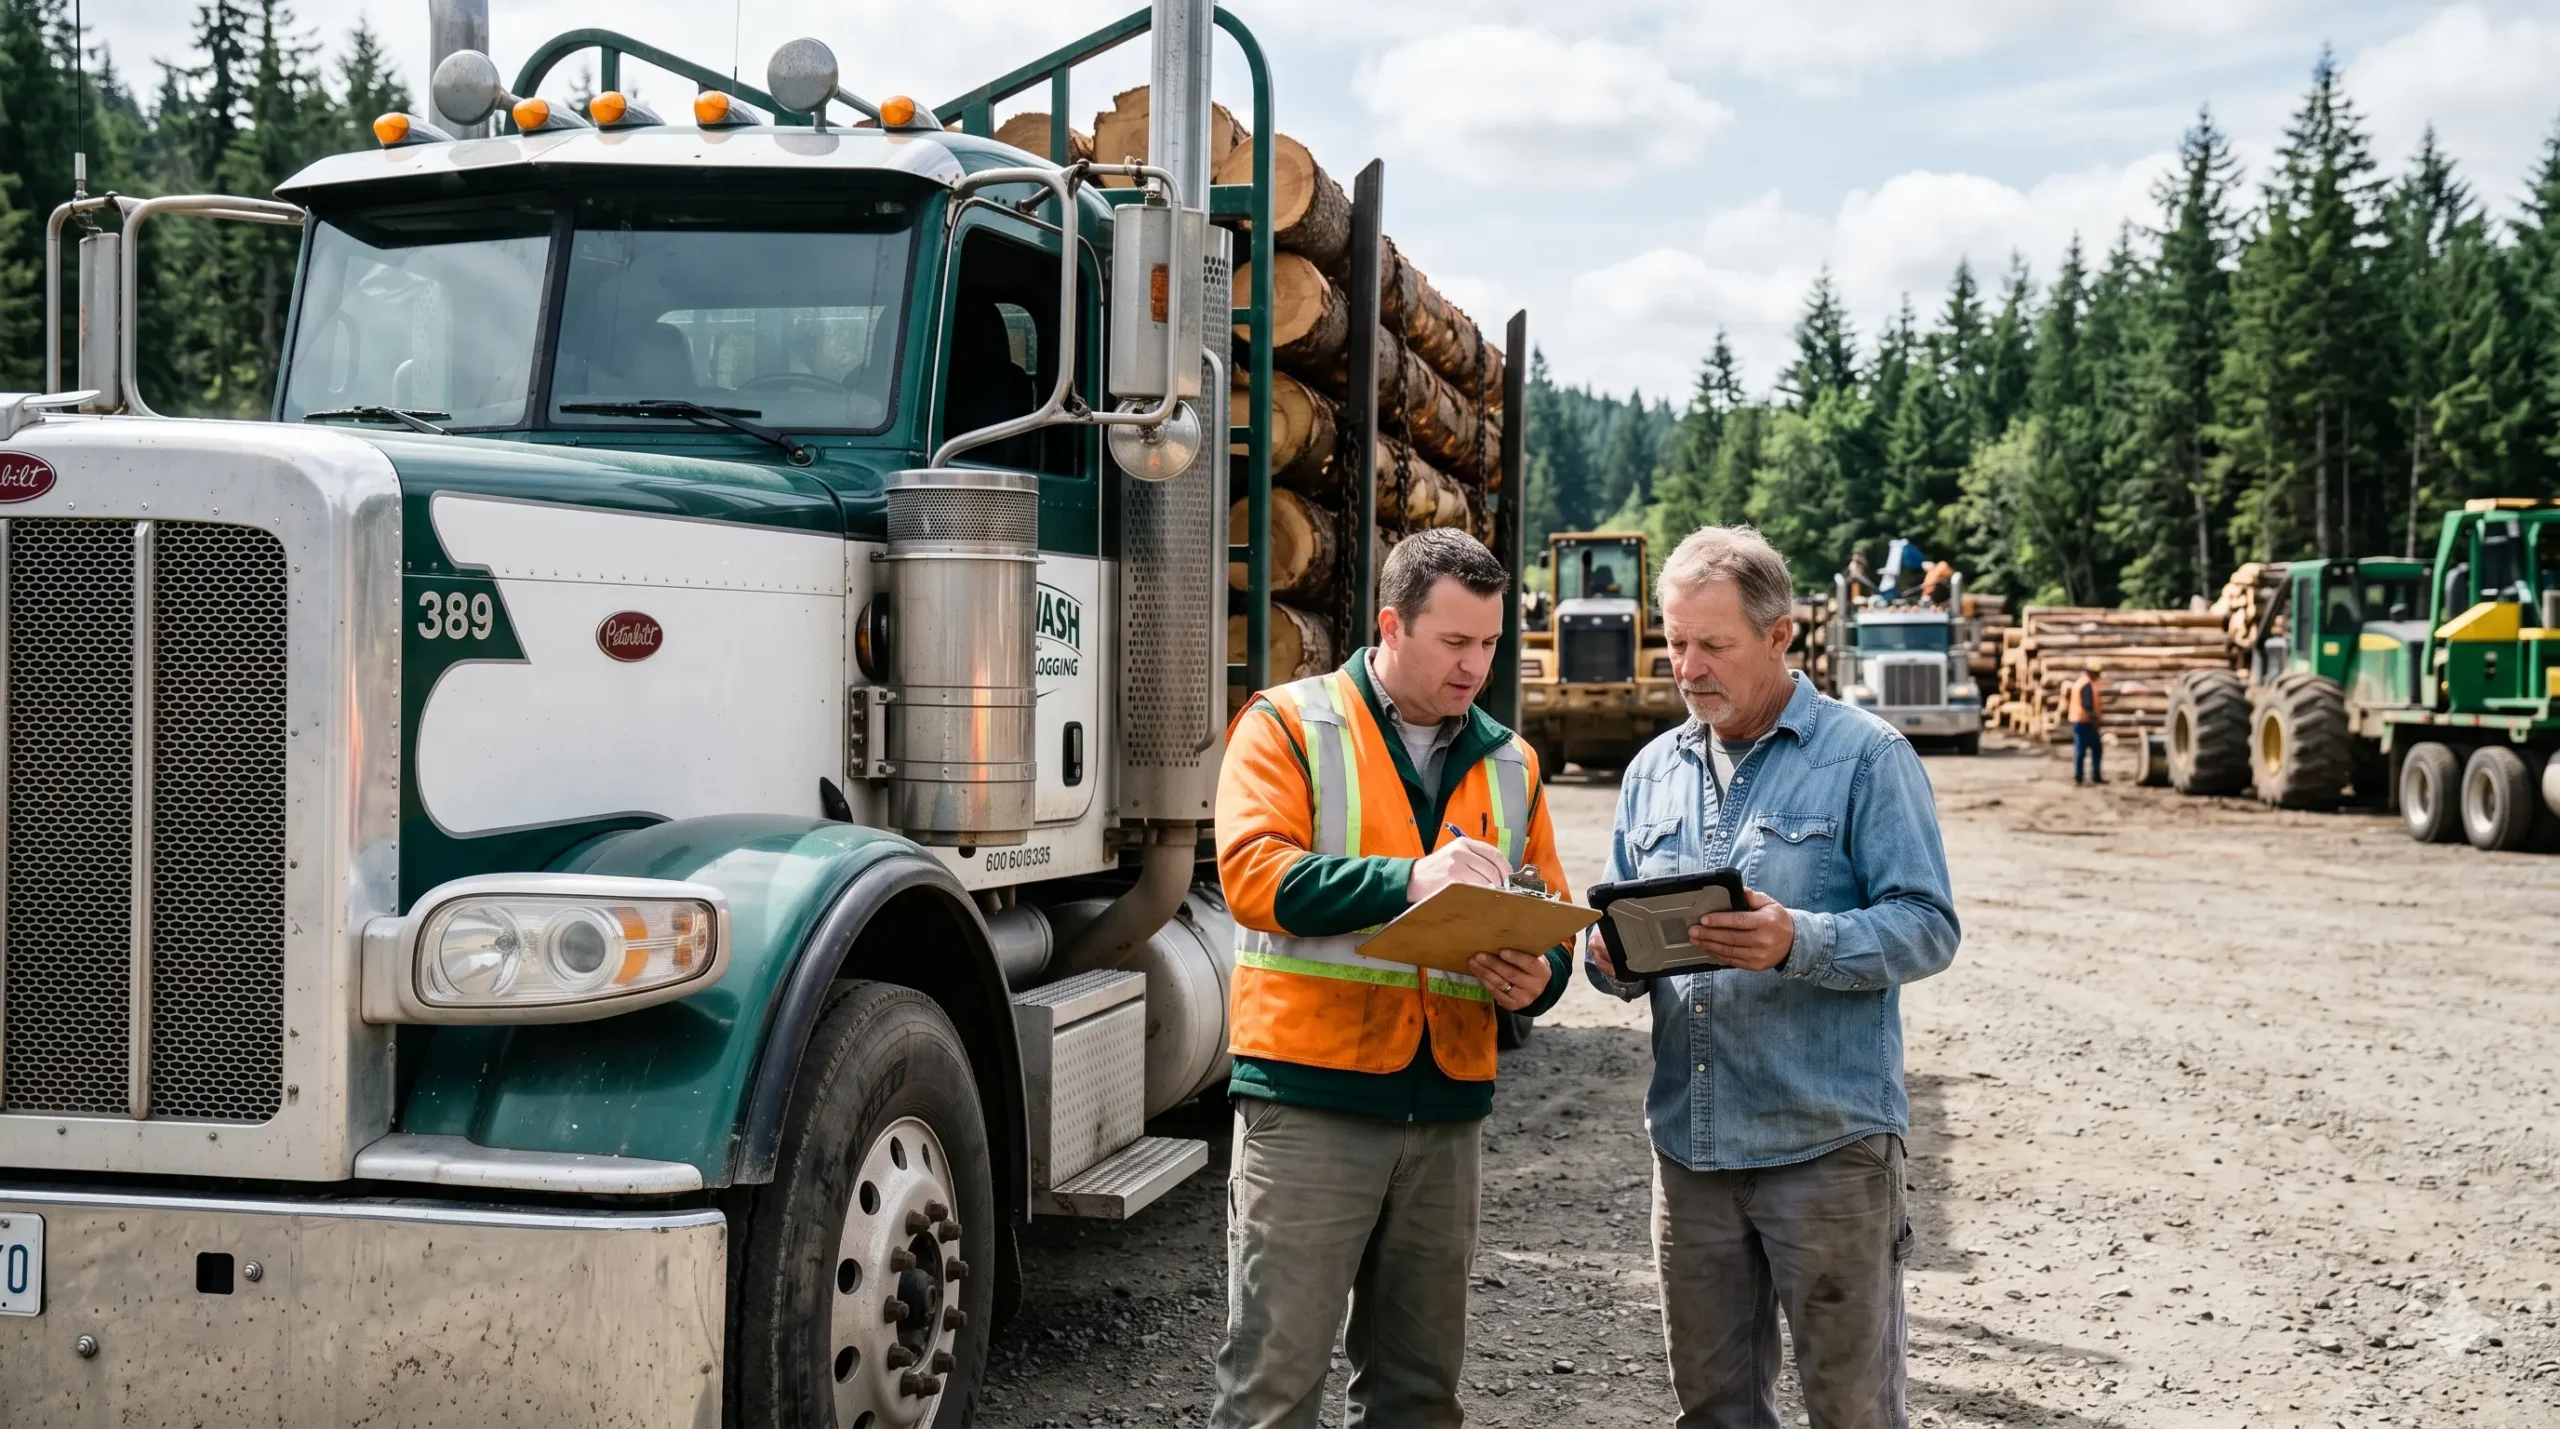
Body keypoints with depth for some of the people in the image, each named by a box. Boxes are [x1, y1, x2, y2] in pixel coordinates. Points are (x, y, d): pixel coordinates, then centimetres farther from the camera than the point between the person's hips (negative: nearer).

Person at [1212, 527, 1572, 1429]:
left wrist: (1536, 976, -8)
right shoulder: (1289, 726, 0)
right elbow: (1253, 872, -14)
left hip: (1447, 1104, 5)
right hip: (1310, 1096, -5)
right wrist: (1408, 878, -25)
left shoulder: (1508, 762, 15)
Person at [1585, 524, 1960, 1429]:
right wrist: (1612, 959, -7)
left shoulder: (1864, 757, -4)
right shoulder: (1654, 772, 13)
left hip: (1828, 1142, -5)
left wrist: (1800, 944, -26)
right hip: (1688, 1143, 5)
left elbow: (1927, 928, -10)